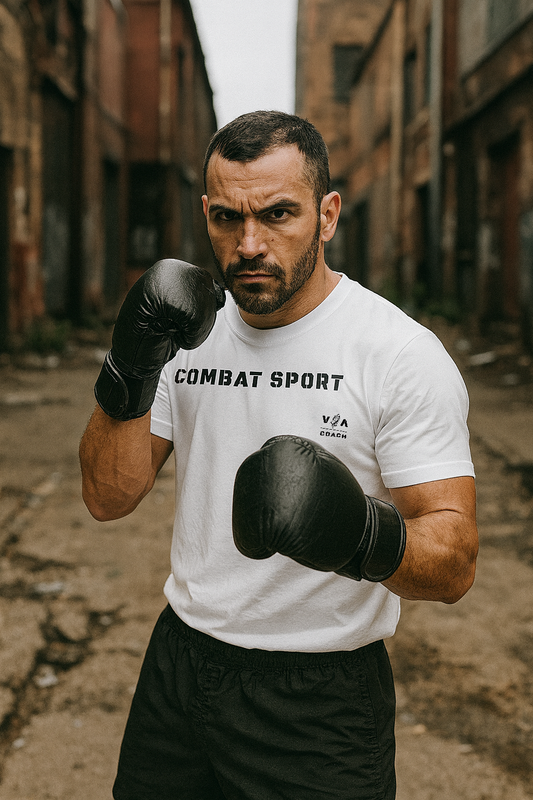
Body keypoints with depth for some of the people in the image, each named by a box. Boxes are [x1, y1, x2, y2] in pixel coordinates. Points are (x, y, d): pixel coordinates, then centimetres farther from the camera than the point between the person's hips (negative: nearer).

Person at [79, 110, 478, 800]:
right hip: (178, 664, 5)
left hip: (320, 699, -5)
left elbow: (454, 564, -18)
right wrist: (130, 375, -17)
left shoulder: (404, 355, -16)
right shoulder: (186, 334, 1)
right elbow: (108, 498, -1)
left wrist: (367, 537, -40)